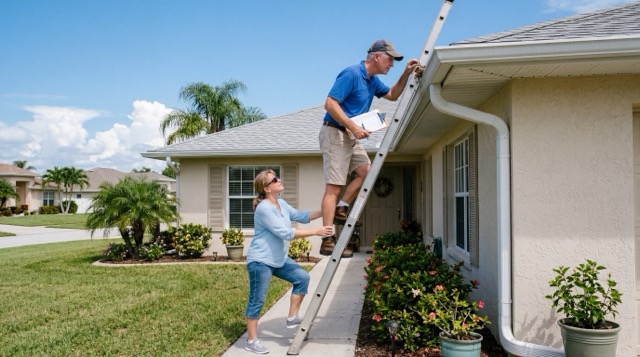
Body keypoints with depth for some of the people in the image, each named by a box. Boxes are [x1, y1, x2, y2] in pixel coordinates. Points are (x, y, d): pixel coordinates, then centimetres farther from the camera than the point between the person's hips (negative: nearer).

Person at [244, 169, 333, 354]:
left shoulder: (281, 204, 6)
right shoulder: (264, 208, -23)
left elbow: (300, 216, 11)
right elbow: (285, 233, -27)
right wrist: (315, 231, -26)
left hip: (278, 259, 9)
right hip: (260, 261, -9)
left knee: (302, 277, 3)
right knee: (257, 301, 0)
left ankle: (292, 318, 14)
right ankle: (251, 340, 14)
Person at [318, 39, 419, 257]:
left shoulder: (372, 80, 13)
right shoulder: (352, 74, -16)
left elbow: (392, 95, 24)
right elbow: (330, 104, -22)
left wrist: (406, 73, 9)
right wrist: (354, 127, -24)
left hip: (350, 137, 10)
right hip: (335, 133, -10)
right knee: (333, 187, -12)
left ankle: (340, 210, 19)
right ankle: (327, 242, -10)